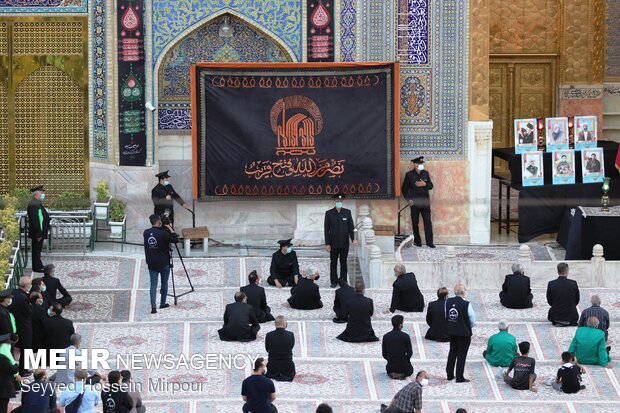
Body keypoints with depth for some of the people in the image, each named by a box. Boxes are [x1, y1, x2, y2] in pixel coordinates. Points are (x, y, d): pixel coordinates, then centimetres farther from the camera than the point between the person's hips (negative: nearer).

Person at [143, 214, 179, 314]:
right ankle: (163, 303, 24)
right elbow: (176, 239, -11)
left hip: (151, 263, 3)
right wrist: (171, 229, -2)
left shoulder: (146, 233, -1)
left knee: (153, 284, 2)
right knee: (164, 283, 15)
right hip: (164, 263, -3)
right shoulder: (163, 233, -17)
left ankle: (153, 307, -8)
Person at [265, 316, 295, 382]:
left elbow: (267, 349, 1)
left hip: (272, 368, 3)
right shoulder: (290, 335, -17)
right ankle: (285, 376, 7)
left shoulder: (269, 335, -16)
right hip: (287, 367, -3)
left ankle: (275, 376, 14)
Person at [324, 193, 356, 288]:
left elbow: (351, 227, 4)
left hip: (344, 243, 1)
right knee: (333, 263, 5)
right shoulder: (329, 213, -2)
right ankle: (334, 281, 12)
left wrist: (353, 239, -10)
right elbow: (326, 229, -2)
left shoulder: (347, 212, 2)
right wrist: (327, 244, -6)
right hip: (333, 243, -1)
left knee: (344, 263, 8)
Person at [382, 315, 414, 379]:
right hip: (403, 366, -2)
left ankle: (392, 374, 3)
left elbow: (384, 354, -1)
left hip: (391, 365, 2)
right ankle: (402, 374, 0)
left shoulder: (385, 336, -7)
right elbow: (410, 353, -11)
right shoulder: (405, 336, -16)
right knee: (410, 370, 34)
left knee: (388, 368, 39)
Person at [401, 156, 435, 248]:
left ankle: (429, 242, -2)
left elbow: (431, 186, 12)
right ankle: (417, 241, 13)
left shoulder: (426, 173, 9)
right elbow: (404, 188, 4)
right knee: (415, 223, 3)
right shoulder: (409, 175, 1)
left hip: (425, 202, 2)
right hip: (415, 202, -2)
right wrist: (408, 199, -5)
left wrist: (424, 184, -8)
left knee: (428, 222, -4)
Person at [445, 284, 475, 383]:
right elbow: (472, 320, -12)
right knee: (462, 355, 5)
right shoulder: (466, 304, -21)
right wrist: (470, 327, 8)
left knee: (452, 352, 19)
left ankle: (450, 375, 26)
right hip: (464, 333, -5)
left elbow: (446, 316, 5)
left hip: (451, 332, 5)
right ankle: (459, 377, 9)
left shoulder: (448, 302, -6)